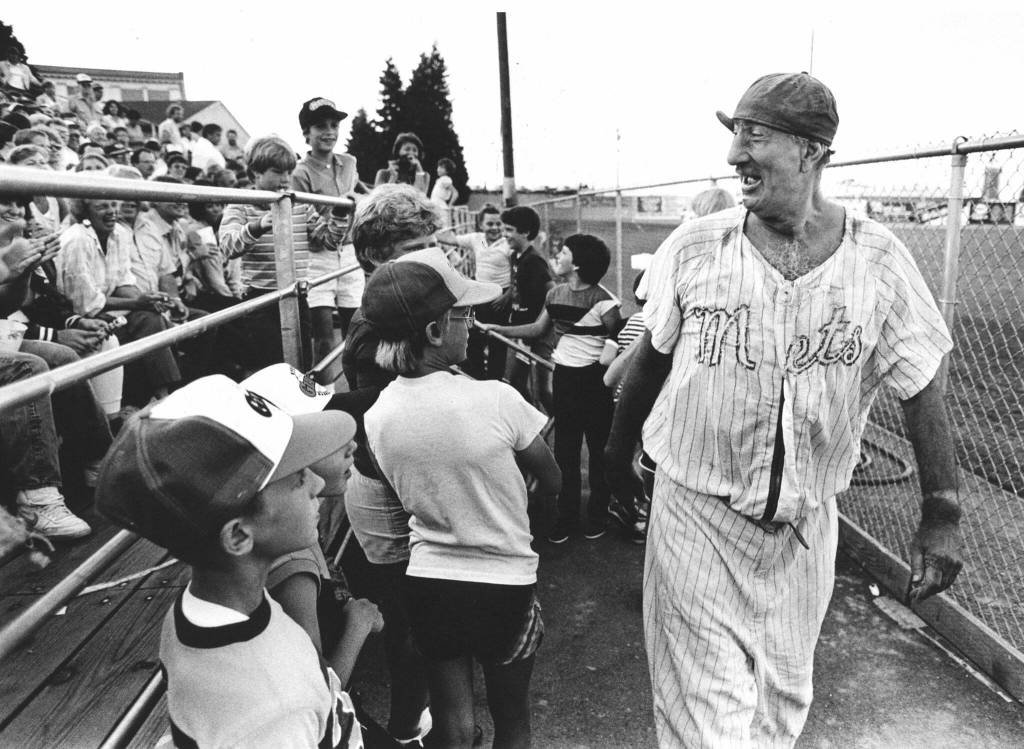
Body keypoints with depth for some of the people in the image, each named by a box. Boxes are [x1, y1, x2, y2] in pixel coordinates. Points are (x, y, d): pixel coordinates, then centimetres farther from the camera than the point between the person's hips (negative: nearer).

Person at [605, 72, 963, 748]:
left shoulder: (881, 262, -9)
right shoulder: (692, 249, -9)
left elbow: (923, 388, -2)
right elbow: (652, 358, 3)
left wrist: (943, 515, -3)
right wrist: (620, 448, 12)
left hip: (805, 527, 2)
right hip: (696, 514, -1)